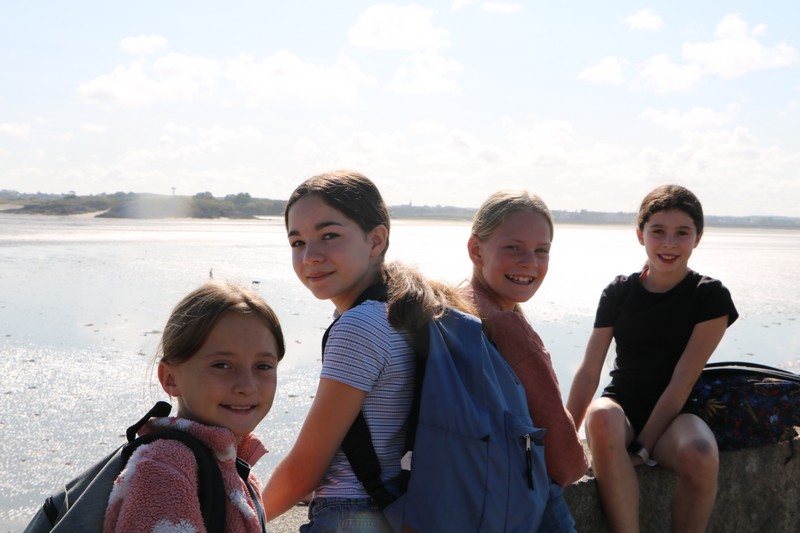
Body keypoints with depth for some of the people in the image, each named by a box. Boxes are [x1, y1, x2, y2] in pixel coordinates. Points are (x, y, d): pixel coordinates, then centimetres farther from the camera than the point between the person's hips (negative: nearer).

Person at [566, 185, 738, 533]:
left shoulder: (710, 297, -4)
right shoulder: (619, 292, 3)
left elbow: (682, 383, -11)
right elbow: (589, 371, -1)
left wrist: (641, 448, -17)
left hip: (674, 415, -1)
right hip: (623, 406, 1)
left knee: (700, 456, -36)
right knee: (600, 416, -36)